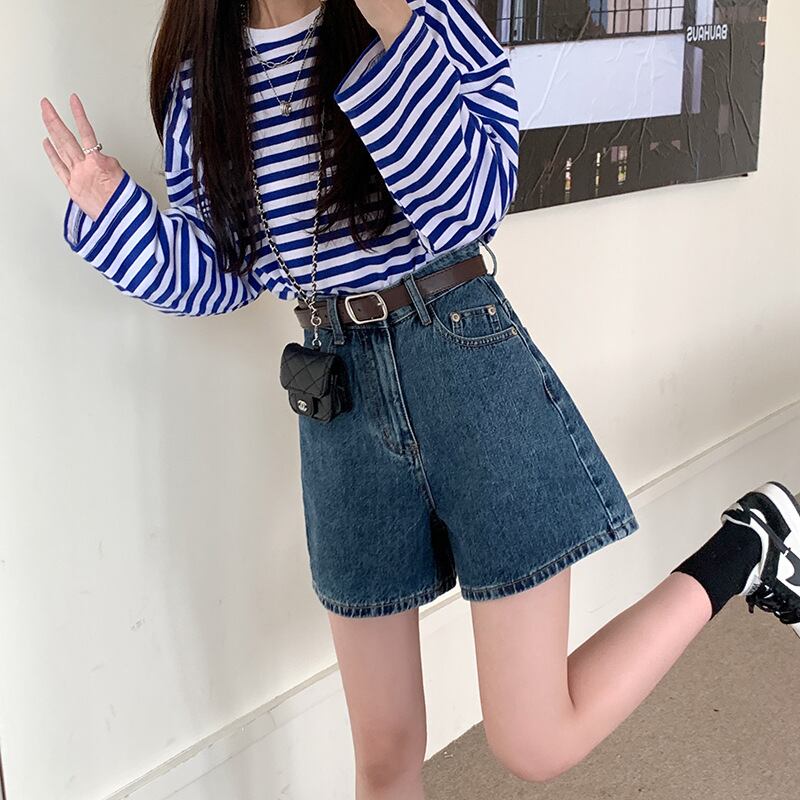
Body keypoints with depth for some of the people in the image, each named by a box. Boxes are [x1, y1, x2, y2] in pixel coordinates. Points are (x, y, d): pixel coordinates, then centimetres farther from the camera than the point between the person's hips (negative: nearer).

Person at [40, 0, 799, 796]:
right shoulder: (199, 73, 7)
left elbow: (469, 207, -15)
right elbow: (219, 275, 10)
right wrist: (111, 208, -4)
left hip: (468, 363, -3)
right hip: (339, 400, 4)